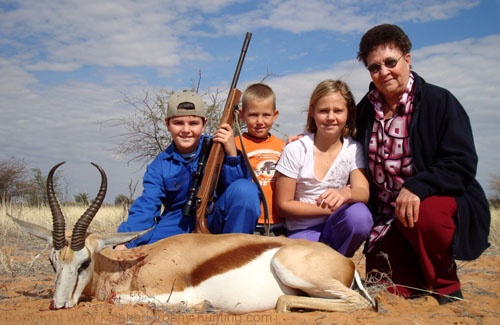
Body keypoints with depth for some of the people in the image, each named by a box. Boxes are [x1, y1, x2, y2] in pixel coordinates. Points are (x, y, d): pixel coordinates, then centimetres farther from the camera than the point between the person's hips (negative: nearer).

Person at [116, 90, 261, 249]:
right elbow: (146, 205, -3)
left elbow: (242, 191, -10)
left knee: (246, 189, -28)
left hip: (216, 221, 0)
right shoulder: (160, 164, 6)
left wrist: (232, 154, -25)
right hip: (179, 225, 0)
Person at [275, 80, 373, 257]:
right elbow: (283, 205, -6)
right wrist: (329, 207, -12)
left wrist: (345, 194, -39)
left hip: (335, 226, 3)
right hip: (302, 231, -3)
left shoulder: (353, 149, 0)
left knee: (359, 214, -31)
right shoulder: (295, 150, -8)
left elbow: (363, 192, -15)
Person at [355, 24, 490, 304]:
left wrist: (417, 187, -33)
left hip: (447, 202, -4)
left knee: (423, 214, -38)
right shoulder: (366, 110, 7)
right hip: (389, 216, 4)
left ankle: (446, 285, -7)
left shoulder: (439, 101, -10)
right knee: (387, 287, -9)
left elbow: (463, 164, -18)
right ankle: (425, 270, 27)